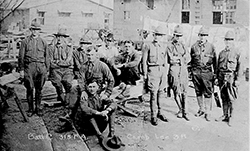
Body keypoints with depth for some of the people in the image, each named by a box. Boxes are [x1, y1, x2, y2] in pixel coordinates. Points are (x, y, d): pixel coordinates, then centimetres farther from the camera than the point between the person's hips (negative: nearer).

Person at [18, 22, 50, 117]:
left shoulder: (43, 42, 12)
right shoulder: (25, 42, 7)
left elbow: (47, 57, 14)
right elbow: (21, 56, 6)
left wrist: (47, 70, 9)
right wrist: (21, 69, 0)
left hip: (41, 67, 1)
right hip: (29, 66, -1)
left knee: (39, 89, 5)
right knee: (29, 89, 0)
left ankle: (38, 108, 16)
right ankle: (30, 109, 11)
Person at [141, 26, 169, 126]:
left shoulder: (163, 48, 15)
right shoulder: (148, 46, -1)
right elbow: (144, 61, -3)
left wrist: (165, 73, 16)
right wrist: (145, 74, -8)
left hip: (162, 70, 5)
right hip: (153, 70, -5)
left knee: (160, 93, 9)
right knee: (153, 94, -7)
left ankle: (159, 113, 20)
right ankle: (153, 116, -1)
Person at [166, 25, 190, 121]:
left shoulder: (182, 45, 15)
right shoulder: (169, 46, 0)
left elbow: (188, 58, 7)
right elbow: (171, 60, -10)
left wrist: (177, 58, -5)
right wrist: (181, 57, 0)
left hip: (183, 70, 4)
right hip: (174, 70, -4)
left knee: (184, 92, 1)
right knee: (177, 92, 1)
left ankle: (185, 112, 5)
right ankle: (181, 110, 17)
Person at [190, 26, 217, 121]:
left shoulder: (211, 47, 2)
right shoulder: (194, 47, 6)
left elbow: (215, 61, 6)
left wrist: (215, 73, 5)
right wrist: (191, 71, 14)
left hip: (207, 73, -2)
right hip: (196, 73, 2)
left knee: (208, 93, -2)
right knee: (198, 92, 11)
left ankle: (207, 112, 6)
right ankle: (201, 109, 26)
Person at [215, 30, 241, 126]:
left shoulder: (237, 53, -2)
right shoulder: (221, 53, 13)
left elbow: (239, 67, -5)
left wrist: (237, 79, -11)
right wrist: (218, 78, 13)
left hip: (231, 77, -5)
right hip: (222, 77, 5)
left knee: (231, 98, -1)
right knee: (223, 97, 11)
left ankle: (231, 117, 8)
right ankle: (225, 115, 21)